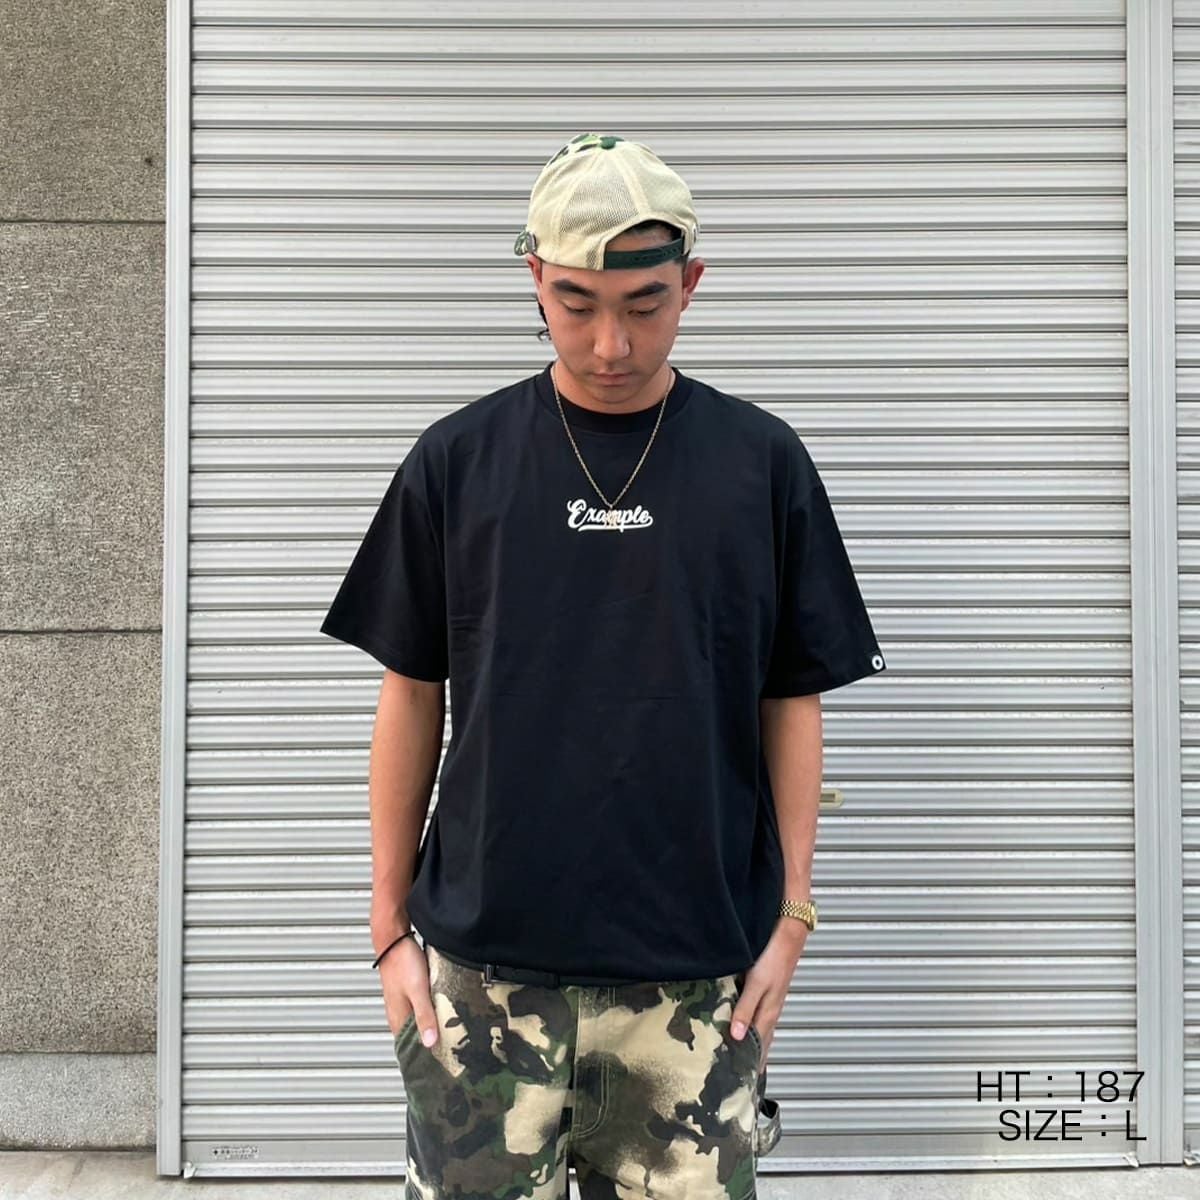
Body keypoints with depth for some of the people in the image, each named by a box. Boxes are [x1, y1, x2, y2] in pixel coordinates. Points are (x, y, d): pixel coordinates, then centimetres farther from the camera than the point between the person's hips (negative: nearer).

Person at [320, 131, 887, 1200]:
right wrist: (392, 922, 4)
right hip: (485, 962, 0)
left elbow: (792, 703, 5)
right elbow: (411, 698, 5)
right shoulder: (457, 460, 1)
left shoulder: (762, 463, 0)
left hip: (697, 967, 0)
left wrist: (791, 914, 2)